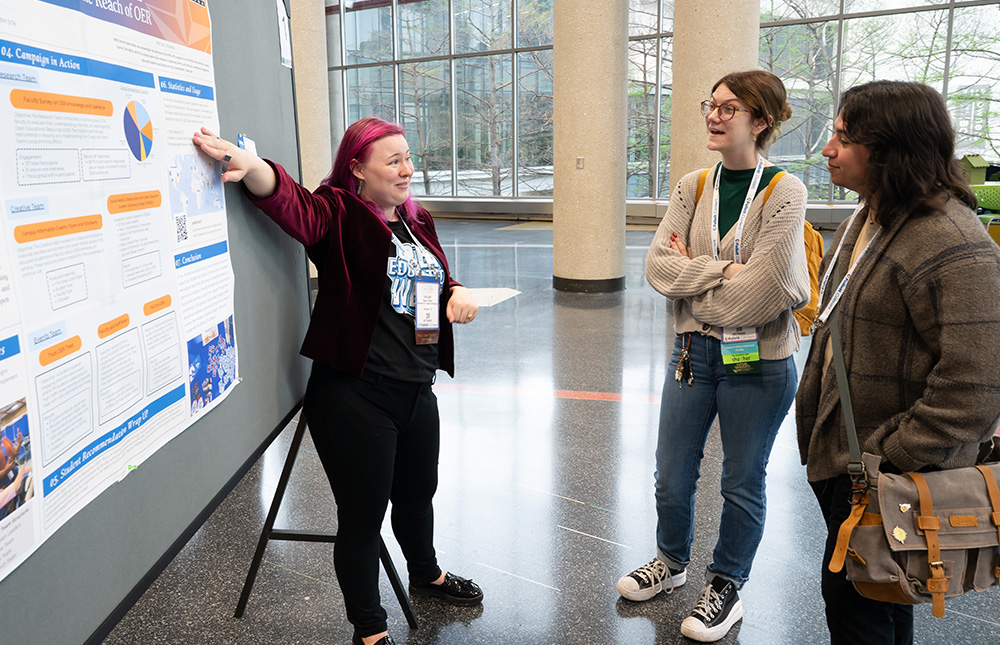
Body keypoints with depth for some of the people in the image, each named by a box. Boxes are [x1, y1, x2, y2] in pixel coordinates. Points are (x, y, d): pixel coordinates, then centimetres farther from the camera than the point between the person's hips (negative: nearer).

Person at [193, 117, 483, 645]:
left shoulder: (416, 223, 13)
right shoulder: (339, 214, -9)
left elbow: (436, 281, 25)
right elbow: (290, 202, -29)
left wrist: (459, 294, 2)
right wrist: (248, 165, -49)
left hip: (417, 390, 8)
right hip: (355, 395, -7)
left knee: (418, 492, 26)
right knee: (363, 513, 4)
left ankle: (426, 575, 54)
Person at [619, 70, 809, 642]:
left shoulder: (784, 191, -12)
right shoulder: (694, 187, 3)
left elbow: (764, 289, -20)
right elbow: (659, 264, -6)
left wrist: (692, 274, -10)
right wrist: (722, 271, -18)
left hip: (758, 362, -4)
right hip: (693, 352, 5)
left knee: (742, 484, 13)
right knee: (672, 477, 15)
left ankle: (726, 587, 35)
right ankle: (673, 562, 43)